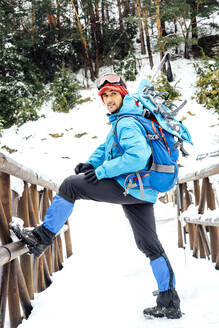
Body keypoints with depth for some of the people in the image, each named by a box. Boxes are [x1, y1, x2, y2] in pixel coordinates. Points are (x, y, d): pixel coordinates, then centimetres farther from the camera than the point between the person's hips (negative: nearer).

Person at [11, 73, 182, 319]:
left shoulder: (126, 123, -11)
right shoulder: (125, 120, 22)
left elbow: (138, 155, -26)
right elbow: (107, 147, 25)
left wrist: (102, 171, -20)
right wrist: (91, 163, 5)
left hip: (126, 187, -10)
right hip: (144, 193, 10)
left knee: (70, 186, -4)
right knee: (150, 245, 13)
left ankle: (42, 237, 1)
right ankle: (170, 304, 18)